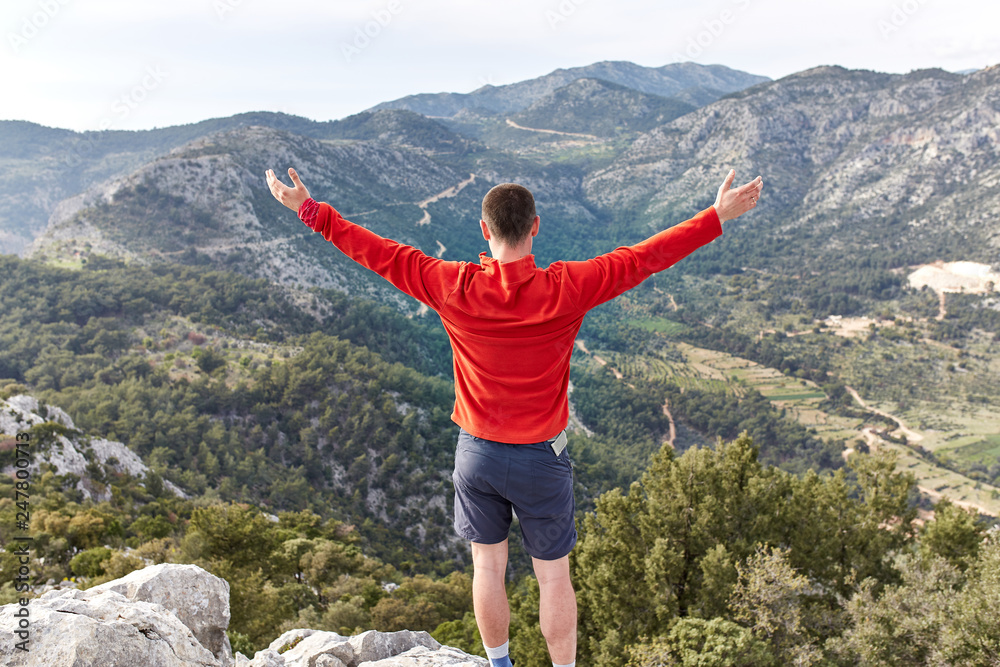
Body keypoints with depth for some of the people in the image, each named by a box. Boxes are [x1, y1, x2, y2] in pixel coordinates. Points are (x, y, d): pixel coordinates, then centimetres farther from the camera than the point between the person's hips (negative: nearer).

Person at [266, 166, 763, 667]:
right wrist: (717, 217, -4)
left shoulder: (453, 288, -13)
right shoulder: (565, 290, -17)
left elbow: (382, 254, -5)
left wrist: (310, 211, 6)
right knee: (553, 575, 15)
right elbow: (643, 258, -13)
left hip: (477, 454, 2)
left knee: (488, 566, 19)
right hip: (542, 459, -1)